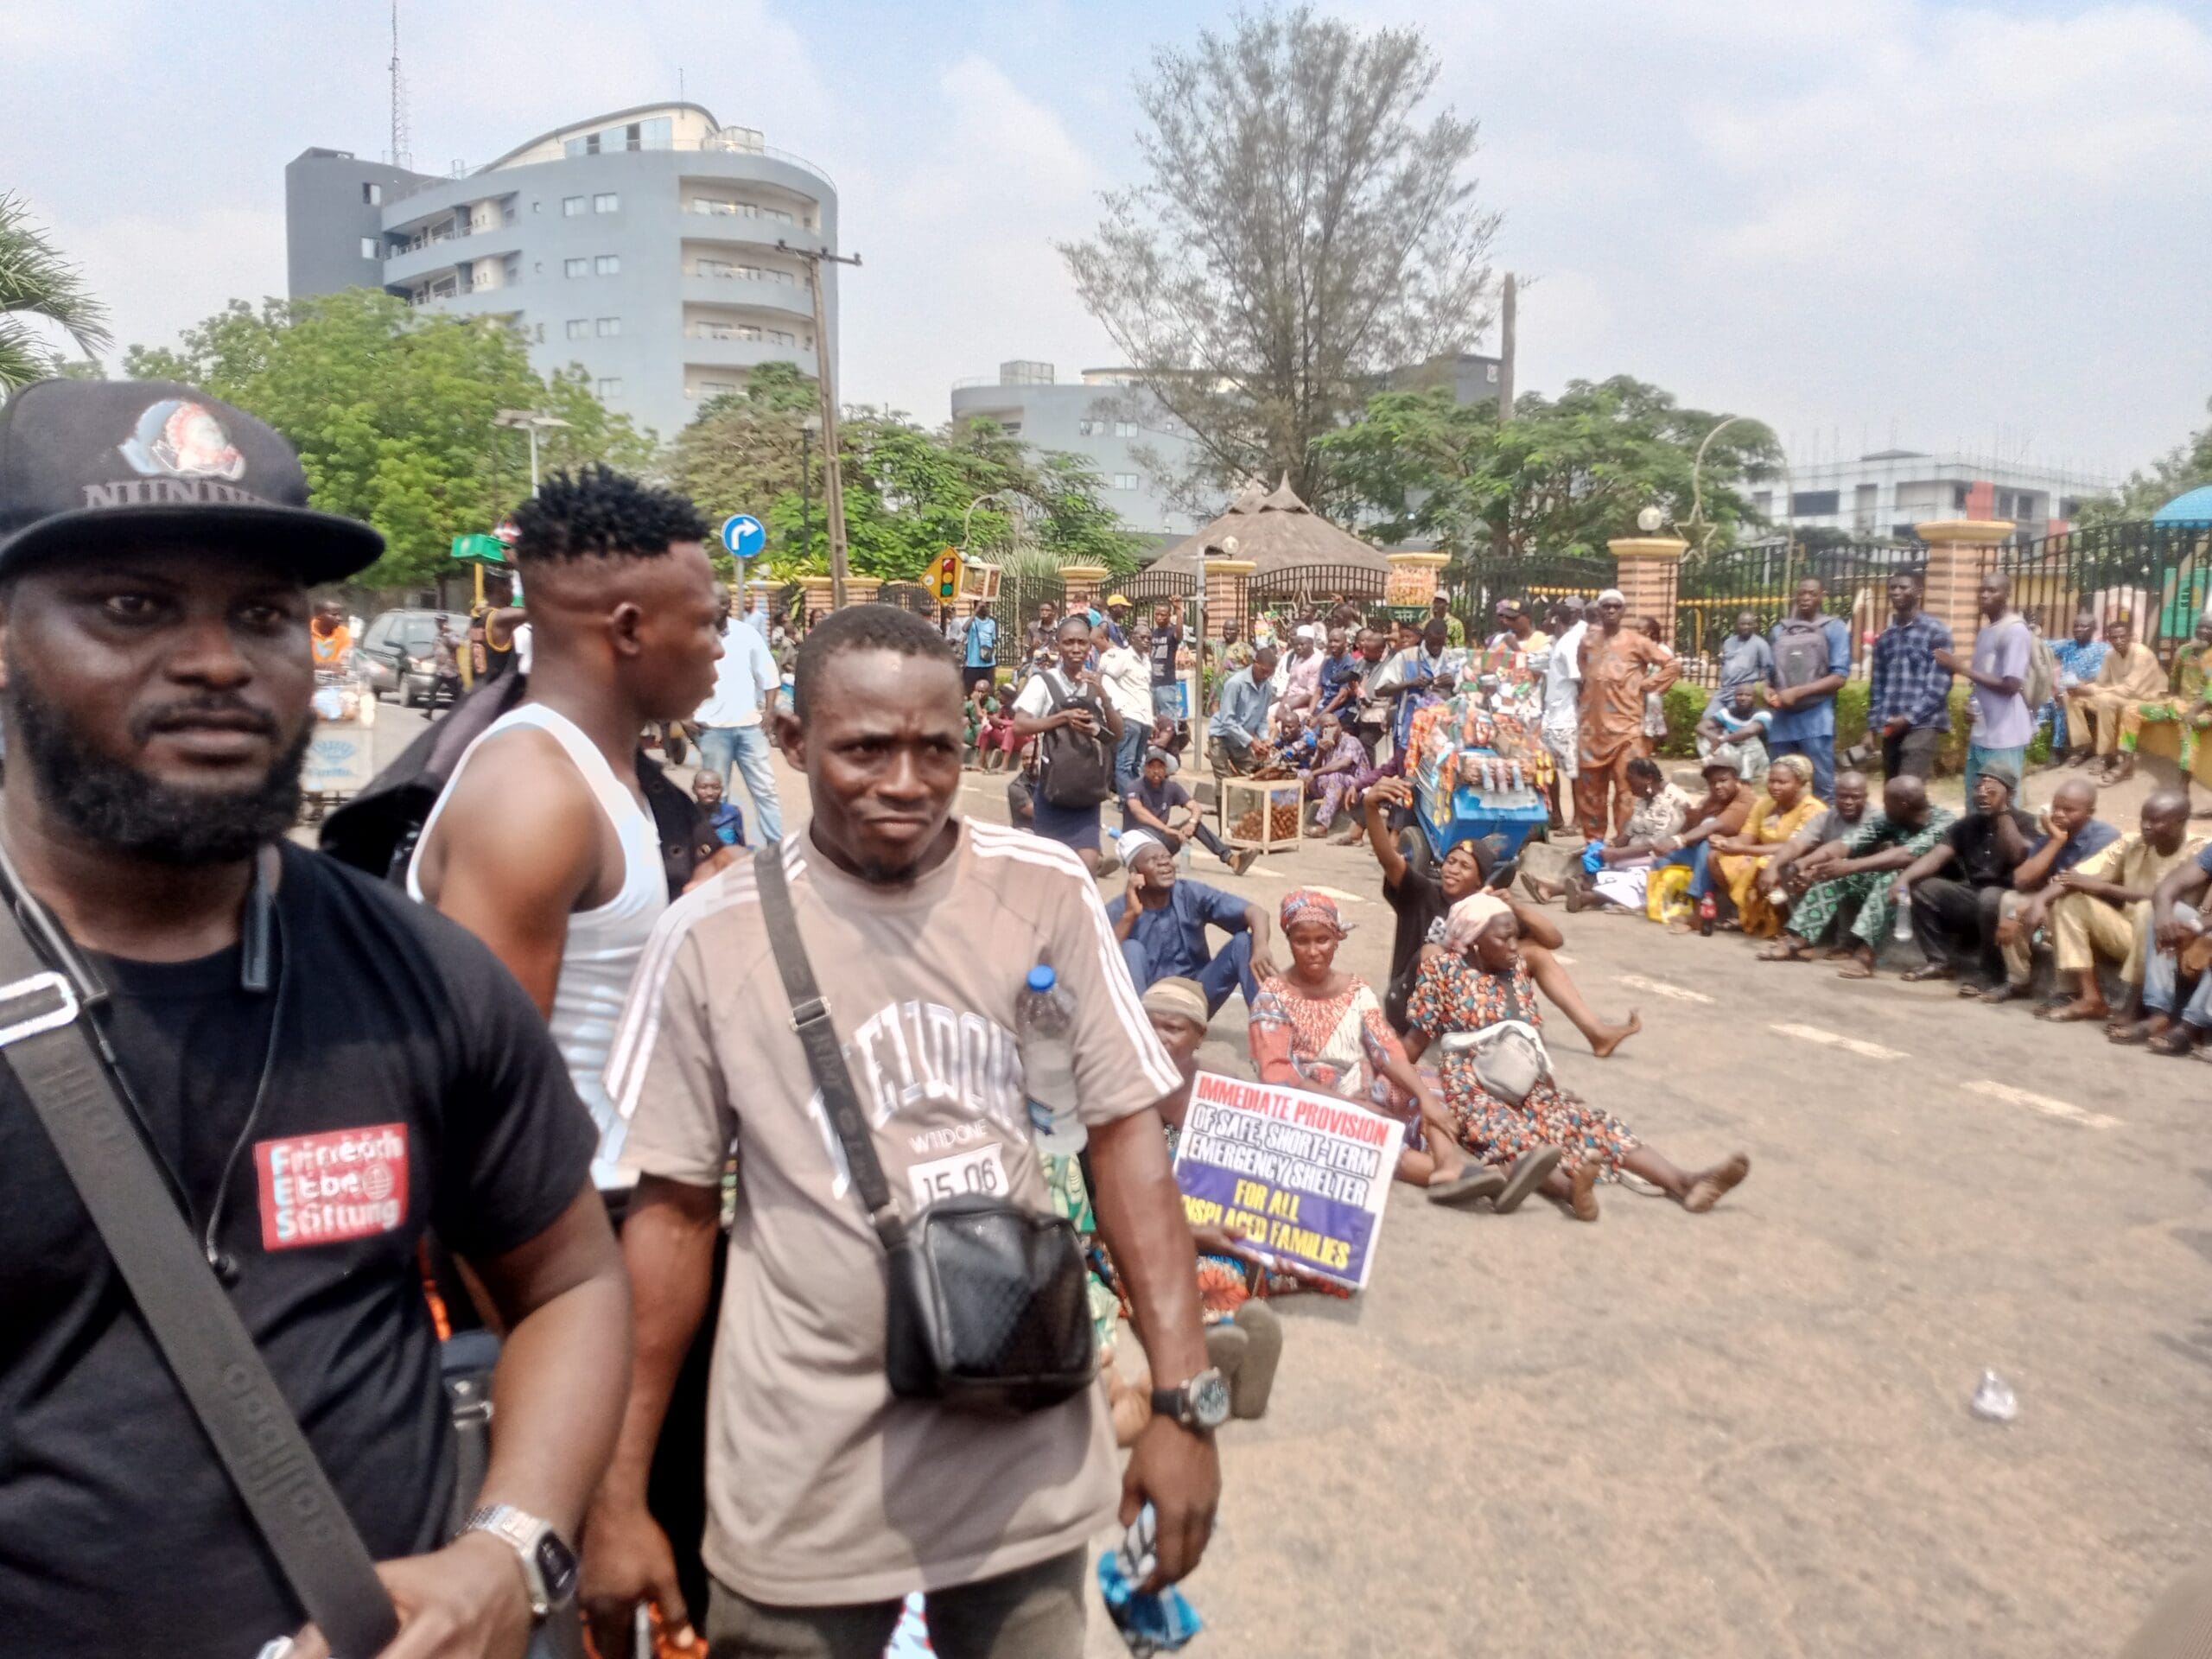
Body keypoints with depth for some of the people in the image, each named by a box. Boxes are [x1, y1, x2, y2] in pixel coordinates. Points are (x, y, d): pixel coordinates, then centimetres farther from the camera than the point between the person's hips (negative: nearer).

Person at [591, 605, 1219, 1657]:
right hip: (807, 1486, -1)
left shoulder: (1047, 891, -6)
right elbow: (673, 1210, -2)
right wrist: (617, 1496, 0)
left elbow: (1125, 1134, -2)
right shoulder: (711, 936, -9)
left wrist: (1181, 1396, -7)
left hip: (1029, 1463, 2)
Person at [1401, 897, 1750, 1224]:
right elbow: (1417, 1039, -3)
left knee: (1591, 1123, -14)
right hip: (1473, 1089, -6)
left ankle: (1684, 1183, -30)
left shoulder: (1518, 969, 12)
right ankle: (1569, 1188, -65)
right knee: (1507, 1133, -36)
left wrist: (1547, 1081, 8)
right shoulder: (1442, 969, -4)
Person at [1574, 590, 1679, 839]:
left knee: (1627, 788, -7)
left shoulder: (1635, 641, -2)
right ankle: (1593, 840, 18)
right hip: (1592, 726, 4)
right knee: (1590, 786, 8)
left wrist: (1646, 685, -4)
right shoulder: (1587, 640, 9)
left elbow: (1673, 665, 1)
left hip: (1625, 726, -4)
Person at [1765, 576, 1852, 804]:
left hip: (1815, 719, -4)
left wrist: (1797, 692, -14)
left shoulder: (1834, 628, 2)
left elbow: (1839, 676, -6)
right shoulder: (1779, 630, 14)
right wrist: (1769, 691, -3)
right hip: (1782, 719, 4)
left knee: (1822, 786, -4)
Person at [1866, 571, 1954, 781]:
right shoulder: (1885, 637, 16)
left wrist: (1909, 717, -15)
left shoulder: (1936, 632, -2)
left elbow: (1939, 686, -9)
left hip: (1922, 725, -6)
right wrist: (1872, 726, 8)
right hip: (1891, 727, 6)